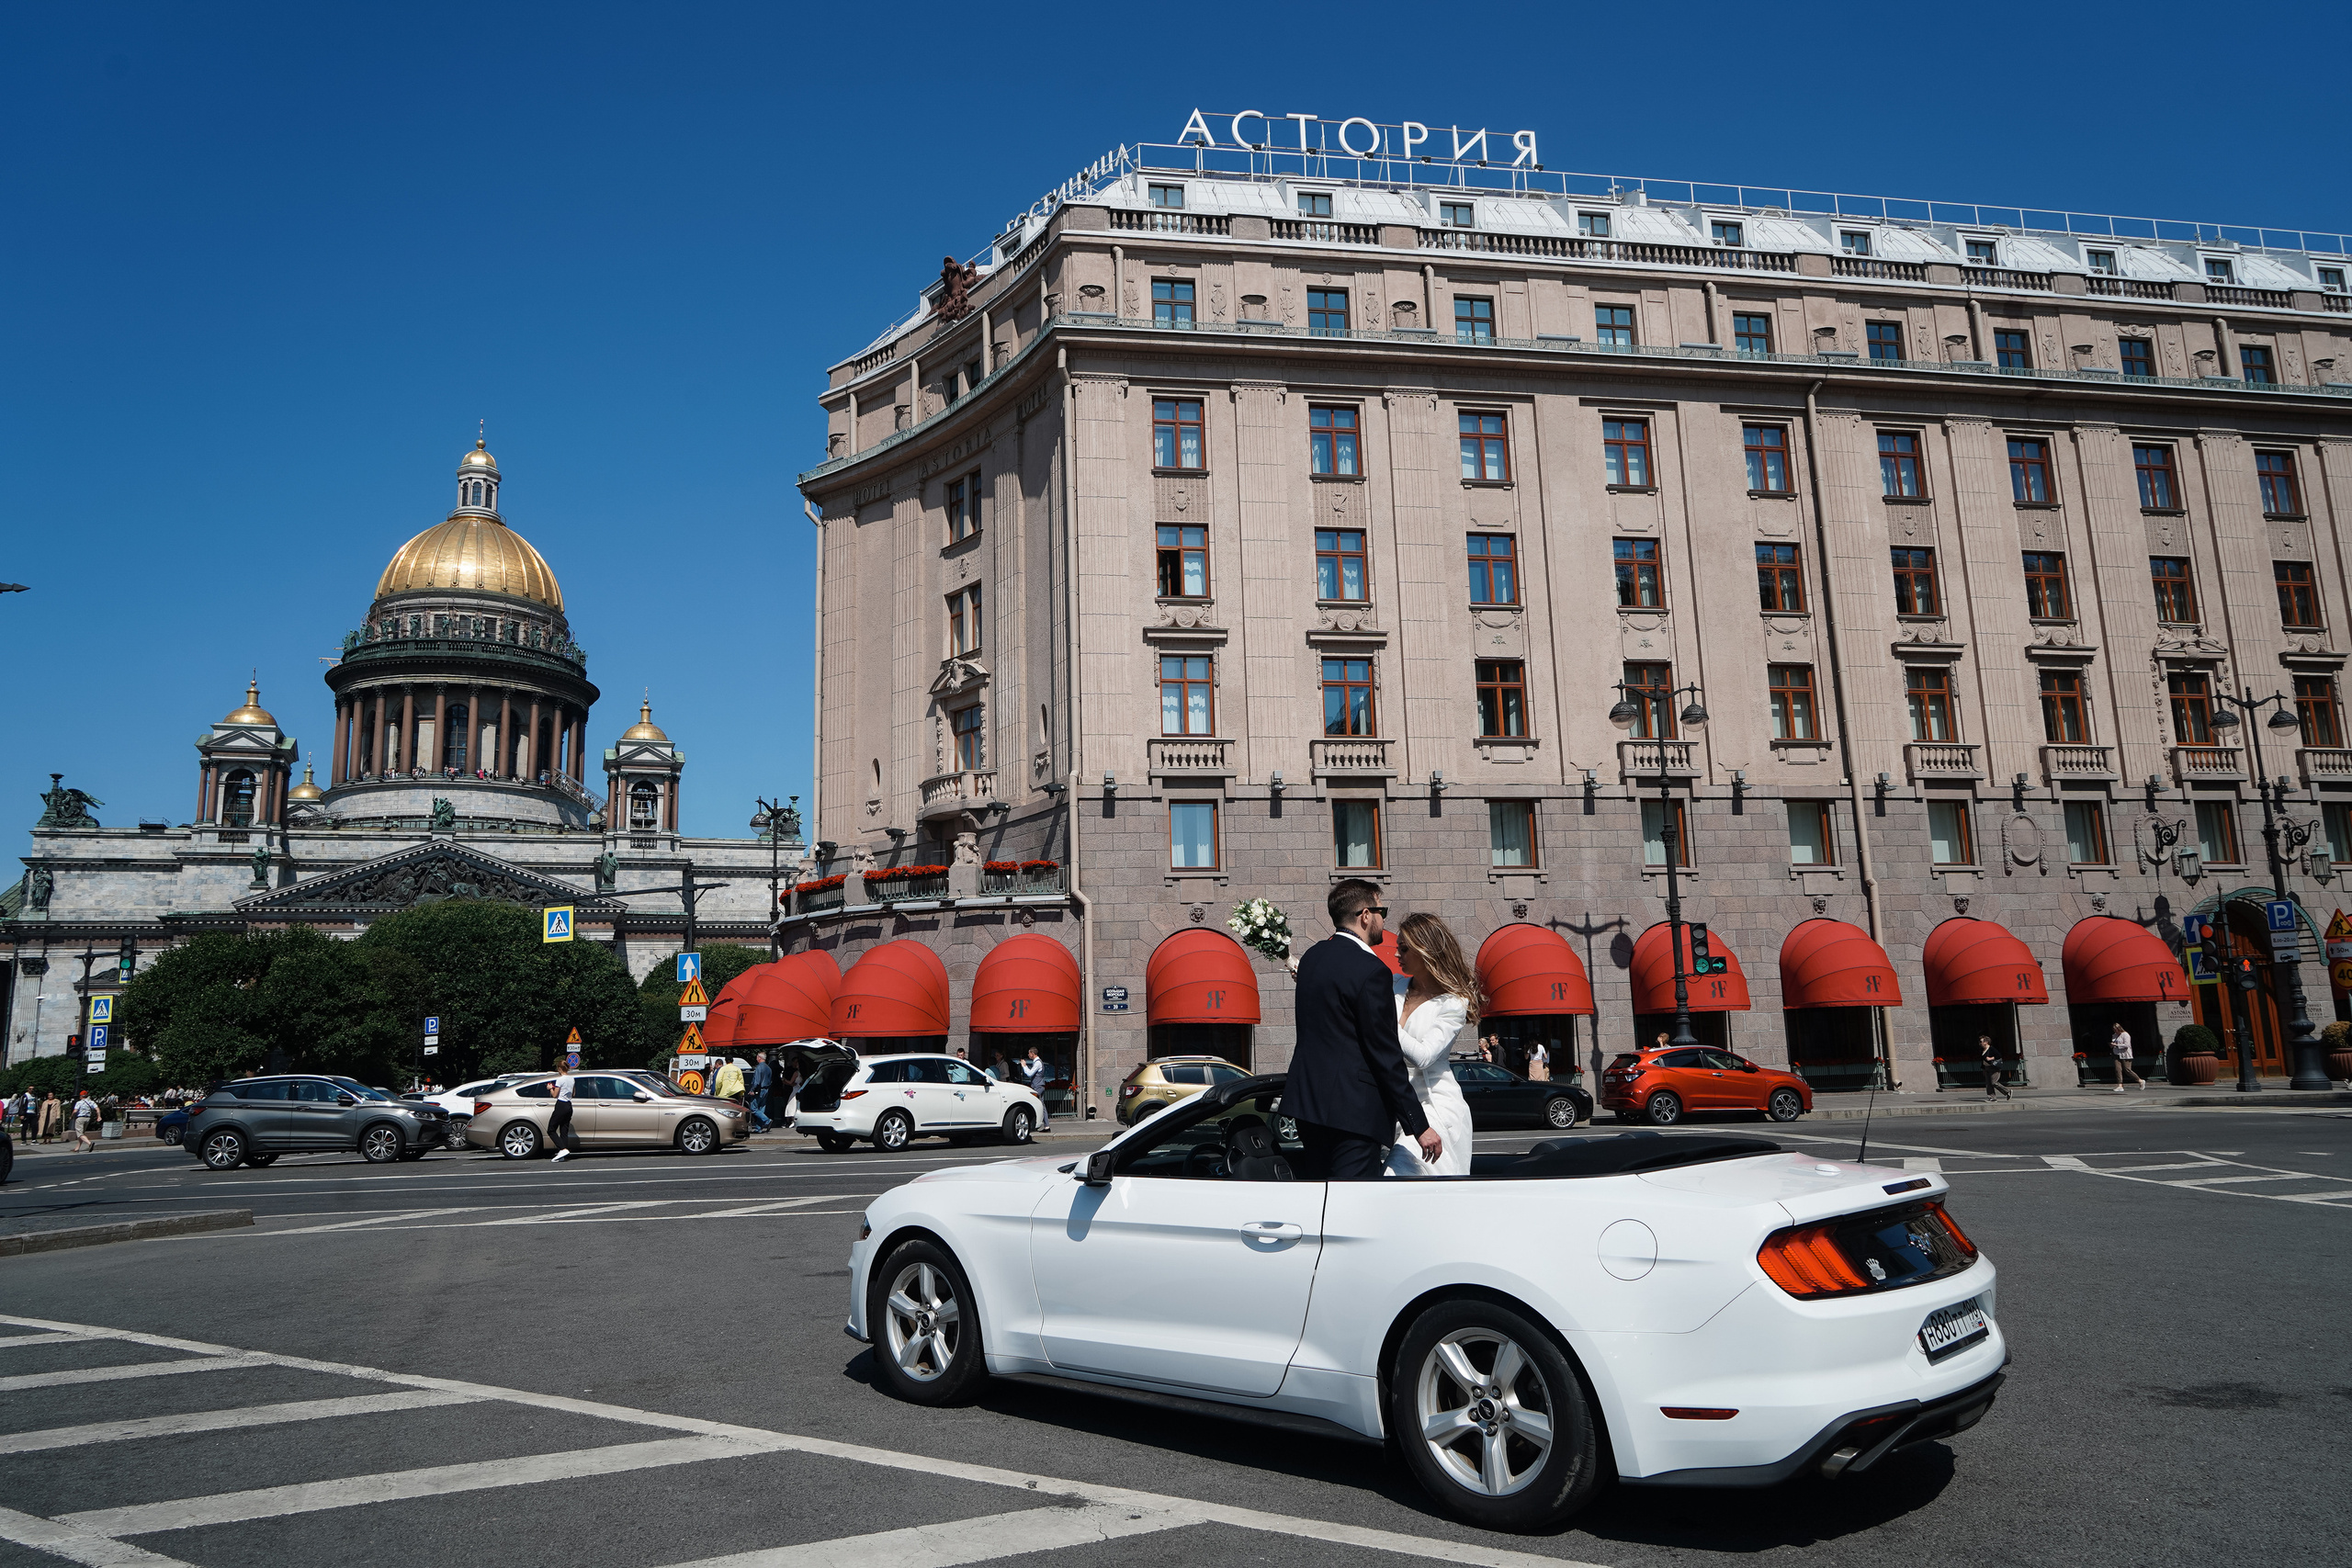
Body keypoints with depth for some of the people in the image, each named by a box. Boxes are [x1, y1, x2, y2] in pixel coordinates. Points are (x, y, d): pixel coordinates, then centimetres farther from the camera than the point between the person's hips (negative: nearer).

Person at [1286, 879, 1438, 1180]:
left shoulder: (1311, 957, 11)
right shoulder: (1370, 970, -15)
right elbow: (1386, 1057, -16)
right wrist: (1419, 1126, -11)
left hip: (1308, 1099, 9)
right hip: (1354, 1111, -9)